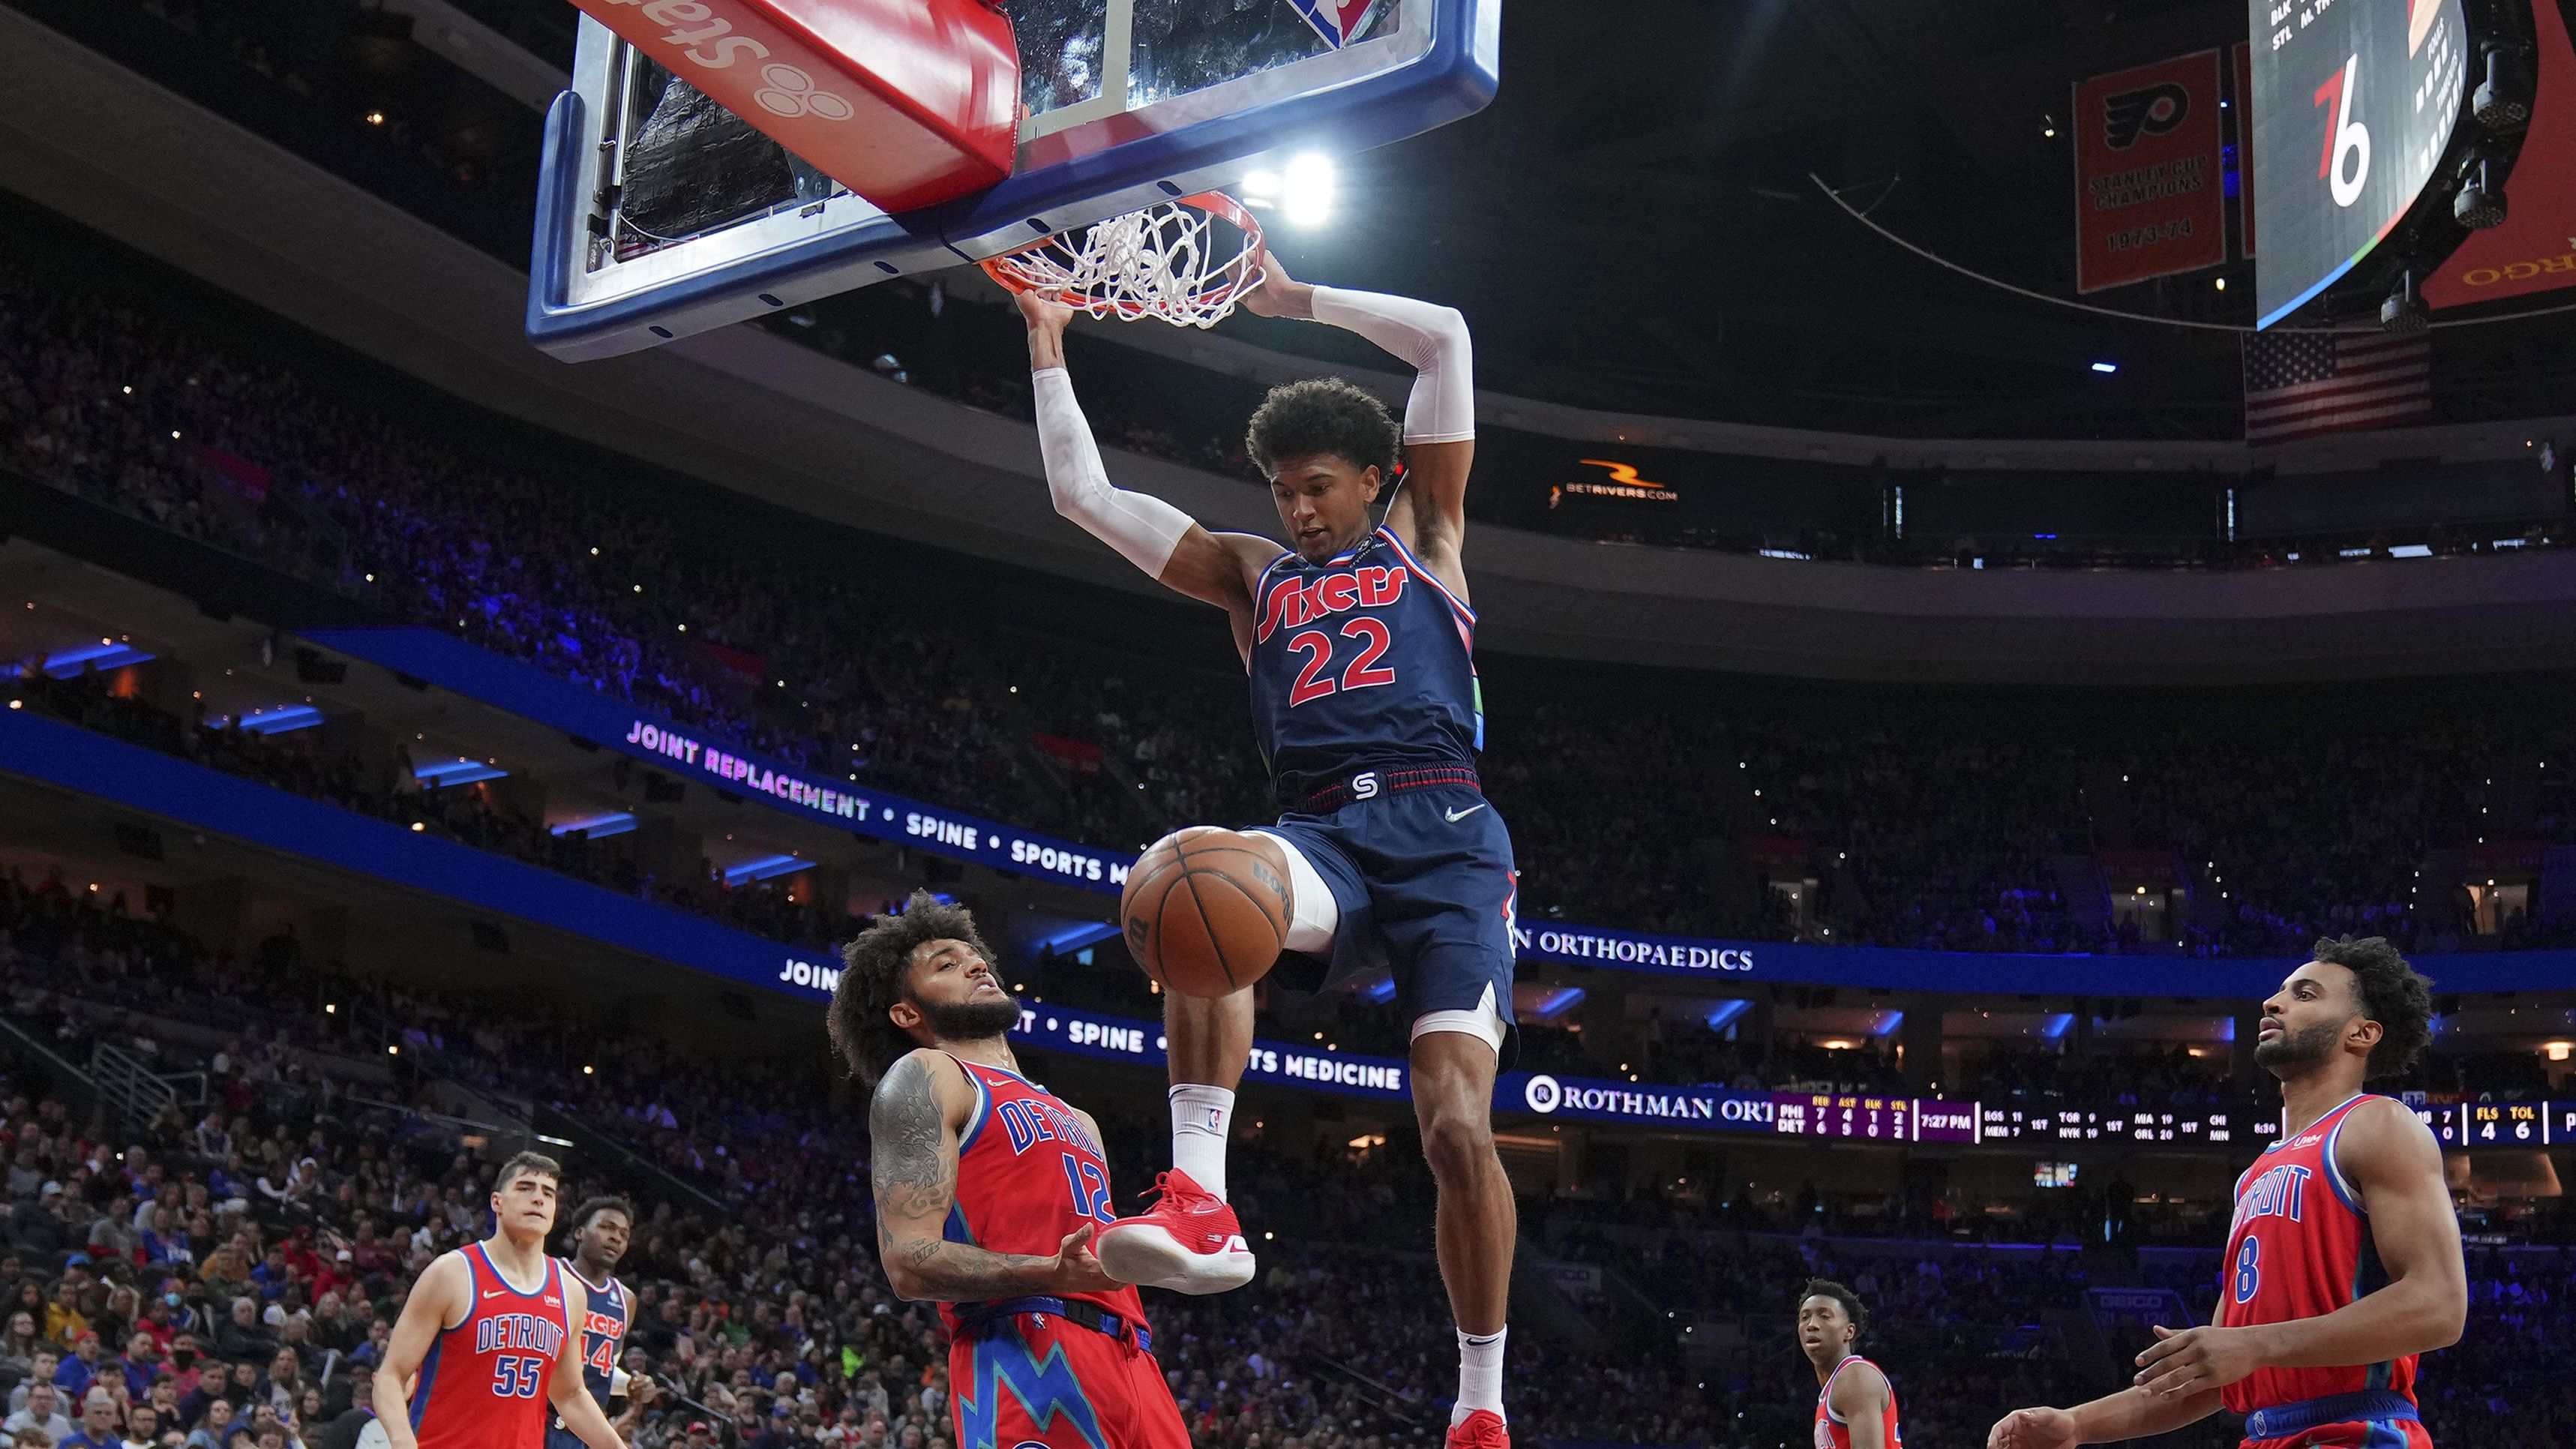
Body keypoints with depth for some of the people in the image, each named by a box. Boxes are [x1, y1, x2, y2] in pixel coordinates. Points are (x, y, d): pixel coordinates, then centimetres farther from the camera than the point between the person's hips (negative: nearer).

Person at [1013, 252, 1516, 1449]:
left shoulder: (1422, 537, 22)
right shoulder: (1251, 575, 28)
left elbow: (1446, 340, 16)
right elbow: (1084, 495, 25)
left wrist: (1298, 298, 21)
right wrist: (1049, 346, 26)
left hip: (1445, 830, -1)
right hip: (1323, 833, 1)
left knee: (1458, 1129, -15)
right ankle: (1199, 1201, -45)